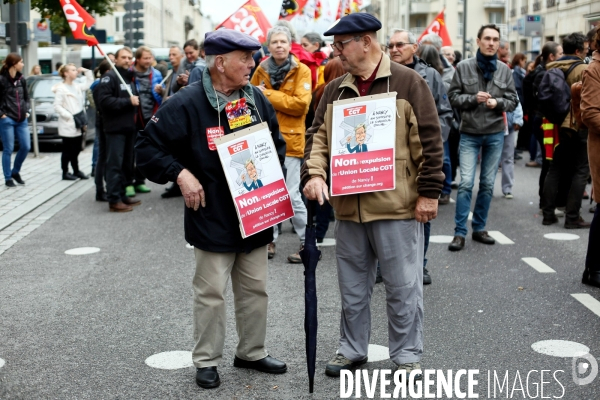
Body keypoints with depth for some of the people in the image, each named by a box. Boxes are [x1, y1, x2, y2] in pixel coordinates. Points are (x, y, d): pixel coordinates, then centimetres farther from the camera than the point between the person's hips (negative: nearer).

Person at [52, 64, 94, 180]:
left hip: (79, 124, 7)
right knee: (68, 150, 1)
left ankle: (76, 171, 25)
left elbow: (89, 83, 24)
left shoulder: (77, 86, 11)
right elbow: (57, 107, -16)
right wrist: (70, 117, -19)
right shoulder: (61, 88, -11)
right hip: (68, 126, -7)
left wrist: (86, 71, 12)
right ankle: (65, 173, 10)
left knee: (76, 149, 15)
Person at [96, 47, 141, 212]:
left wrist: (135, 106, 12)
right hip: (115, 128, -9)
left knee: (127, 164, 11)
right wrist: (128, 101, -19)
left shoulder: (130, 77, 20)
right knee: (115, 164, -9)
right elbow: (104, 100, -21)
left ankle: (122, 195, 19)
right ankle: (114, 200, -8)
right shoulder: (110, 77, -8)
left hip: (129, 127, 9)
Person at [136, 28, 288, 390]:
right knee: (211, 293, 3)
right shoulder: (187, 104, -13)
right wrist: (180, 173, -20)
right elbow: (148, 146, -9)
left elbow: (277, 143, 18)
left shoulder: (257, 99, 5)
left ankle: (252, 352, 31)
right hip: (212, 219, -5)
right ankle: (207, 361, 19)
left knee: (255, 290, 15)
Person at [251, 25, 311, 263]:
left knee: (291, 194, -6)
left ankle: (307, 242, 8)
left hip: (289, 139, -4)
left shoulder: (301, 71, -4)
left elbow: (301, 103, -15)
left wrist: (268, 95, -14)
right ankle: (270, 239, 23)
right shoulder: (261, 70, 8)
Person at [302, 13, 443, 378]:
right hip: (348, 206, 5)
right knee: (353, 286, 16)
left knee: (402, 286, 5)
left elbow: (429, 142, -6)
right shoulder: (335, 90, 10)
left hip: (396, 206, -5)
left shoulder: (408, 82, -5)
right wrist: (315, 173, -10)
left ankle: (407, 355, 20)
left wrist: (429, 193, -9)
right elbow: (319, 136, 8)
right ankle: (352, 350, 30)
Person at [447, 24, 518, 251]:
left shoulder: (504, 70, 2)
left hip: (495, 133, 3)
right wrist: (473, 98, -18)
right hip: (469, 133, -3)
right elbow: (453, 97, -2)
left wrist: (498, 102, -15)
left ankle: (479, 228, 22)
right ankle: (460, 232, 0)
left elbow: (513, 101, 5)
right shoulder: (464, 67, -3)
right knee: (466, 183, -8)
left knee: (488, 184, 9)